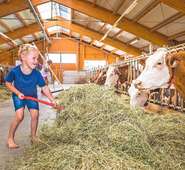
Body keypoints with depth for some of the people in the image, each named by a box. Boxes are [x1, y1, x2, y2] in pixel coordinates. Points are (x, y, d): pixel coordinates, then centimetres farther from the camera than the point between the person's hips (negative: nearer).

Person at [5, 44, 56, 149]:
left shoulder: (37, 74, -24)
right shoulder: (15, 71, -29)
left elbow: (44, 87, -17)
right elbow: (8, 83, -12)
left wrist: (52, 99, -22)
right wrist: (18, 93, -24)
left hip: (32, 96, 3)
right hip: (19, 96, -2)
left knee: (35, 115, -8)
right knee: (19, 116, -18)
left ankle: (33, 136, 15)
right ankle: (10, 138, 1)